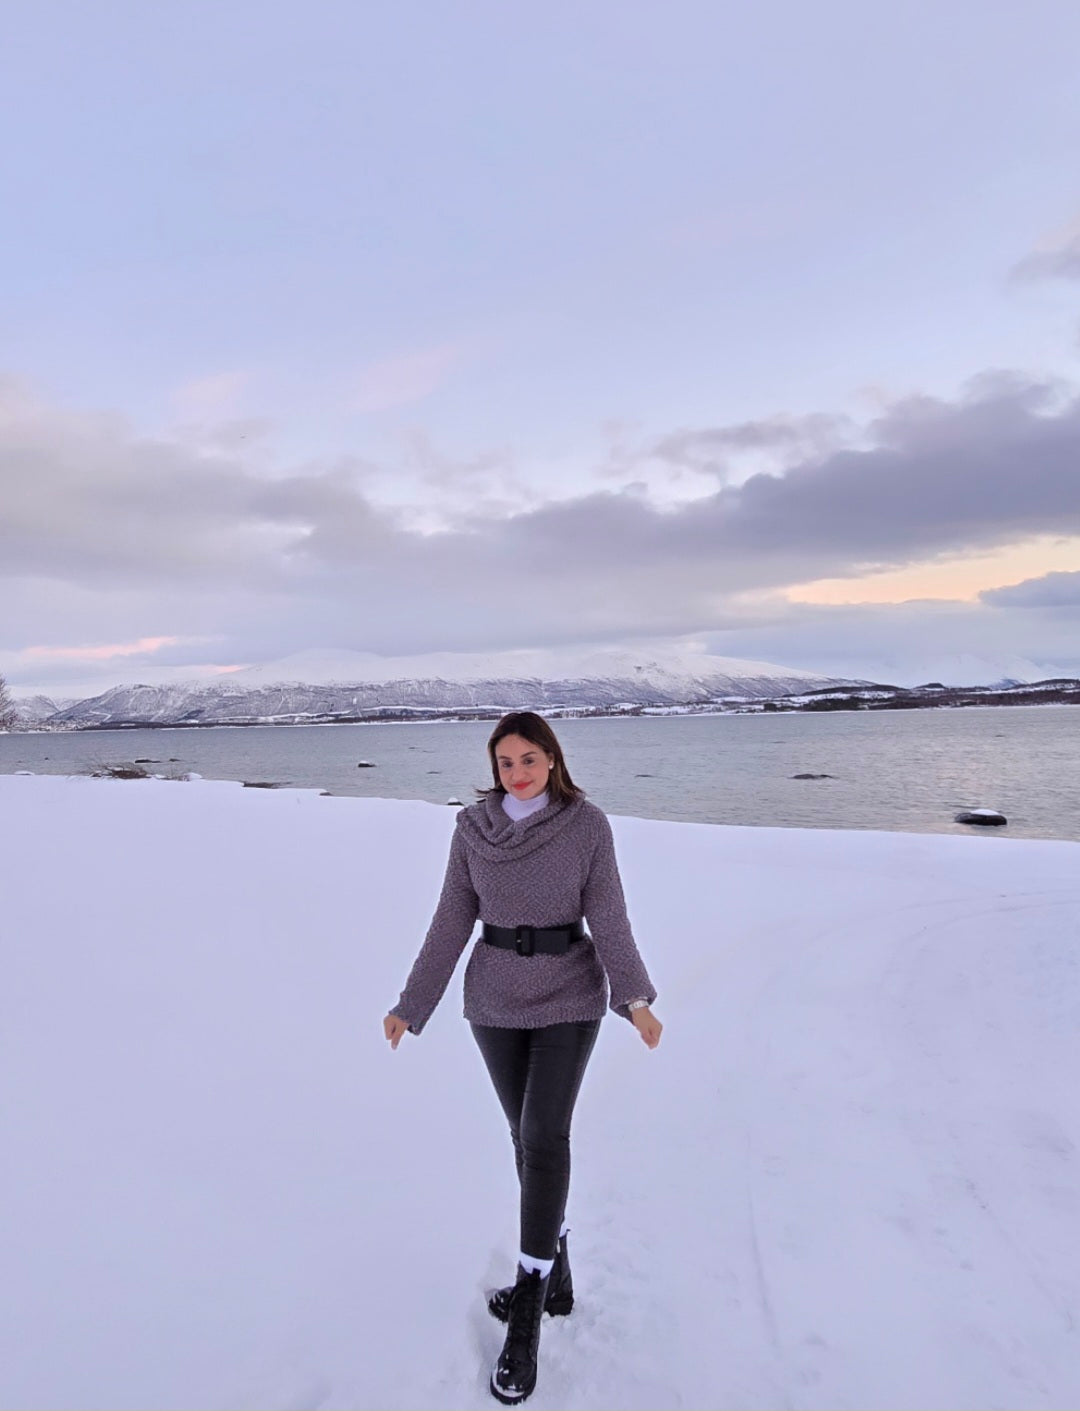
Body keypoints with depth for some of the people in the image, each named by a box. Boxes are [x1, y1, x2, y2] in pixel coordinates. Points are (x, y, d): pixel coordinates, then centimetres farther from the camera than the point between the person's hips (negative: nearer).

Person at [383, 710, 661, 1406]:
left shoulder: (588, 822, -11)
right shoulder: (473, 827, -5)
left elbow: (608, 915, -10)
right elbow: (452, 922, 0)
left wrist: (635, 997, -22)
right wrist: (413, 1006, 1)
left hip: (570, 996, -2)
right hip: (495, 998, 3)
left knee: (544, 1136, -9)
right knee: (532, 1137, 13)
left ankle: (528, 1304, 7)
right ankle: (555, 1274, 32)